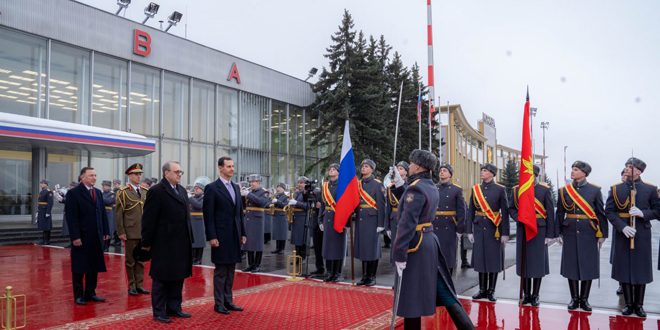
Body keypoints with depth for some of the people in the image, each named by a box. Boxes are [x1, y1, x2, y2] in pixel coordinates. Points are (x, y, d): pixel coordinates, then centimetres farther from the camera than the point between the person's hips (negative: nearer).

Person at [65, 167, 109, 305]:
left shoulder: (98, 192, 12)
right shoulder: (73, 193, -7)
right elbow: (71, 217, -12)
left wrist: (105, 232, 8)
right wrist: (75, 236, -17)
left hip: (96, 237, 6)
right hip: (81, 237, -6)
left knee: (94, 267, 10)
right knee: (79, 268, 5)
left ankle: (90, 293, 21)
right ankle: (78, 295, 15)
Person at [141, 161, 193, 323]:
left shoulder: (182, 190, 12)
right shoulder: (156, 191, -11)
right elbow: (149, 219, -11)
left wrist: (189, 239, 12)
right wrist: (147, 242, -9)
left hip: (181, 244, 7)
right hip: (164, 244, -7)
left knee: (178, 276, 14)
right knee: (161, 279, 5)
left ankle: (174, 307, 26)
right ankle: (159, 312, 15)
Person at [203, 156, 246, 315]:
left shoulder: (236, 187, 13)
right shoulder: (212, 188, -7)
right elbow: (208, 215, -10)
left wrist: (243, 233, 11)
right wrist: (211, 237, -15)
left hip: (235, 236, 6)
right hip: (221, 236, -6)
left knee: (231, 270, 12)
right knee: (220, 271, 2)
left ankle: (228, 300, 22)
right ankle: (219, 303, 12)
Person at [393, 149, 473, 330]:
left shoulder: (415, 188, -17)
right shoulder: (432, 187, 10)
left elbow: (407, 224, -23)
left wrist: (399, 254, -22)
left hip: (416, 246, -9)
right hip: (429, 241, 9)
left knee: (412, 295, 3)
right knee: (443, 291, 15)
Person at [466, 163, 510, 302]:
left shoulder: (500, 189, -2)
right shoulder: (475, 189, 6)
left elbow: (505, 212, -5)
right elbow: (471, 211, 6)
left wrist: (505, 233, -9)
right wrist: (469, 231, 2)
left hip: (494, 229, -3)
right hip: (479, 228, 3)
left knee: (494, 258, 3)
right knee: (480, 258, 5)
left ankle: (491, 290, 14)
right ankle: (482, 290, 15)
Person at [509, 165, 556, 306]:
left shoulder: (545, 190, -2)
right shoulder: (517, 189, 5)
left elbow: (550, 213, -3)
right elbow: (511, 208, 11)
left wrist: (550, 234, -6)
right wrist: (519, 218, -11)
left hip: (539, 230, -2)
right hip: (522, 230, 2)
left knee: (538, 264, 4)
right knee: (523, 263, 7)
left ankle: (535, 295, 17)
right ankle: (526, 294, 19)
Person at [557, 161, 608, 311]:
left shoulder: (595, 190, 0)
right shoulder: (564, 190, 4)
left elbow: (601, 213, 1)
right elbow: (560, 213, 5)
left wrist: (602, 234, -2)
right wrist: (559, 233, 2)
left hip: (589, 234, -1)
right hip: (570, 234, 1)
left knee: (588, 266, 4)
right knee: (571, 266, 4)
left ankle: (584, 299, 17)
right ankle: (574, 298, 17)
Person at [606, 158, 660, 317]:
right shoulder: (616, 189, 2)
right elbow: (609, 211, -2)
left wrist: (643, 213, -17)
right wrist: (622, 226, -15)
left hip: (642, 235, -1)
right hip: (622, 234, 1)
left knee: (641, 269, 7)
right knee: (623, 269, 6)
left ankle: (639, 304, 21)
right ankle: (628, 303, 20)